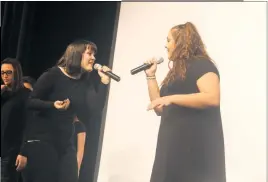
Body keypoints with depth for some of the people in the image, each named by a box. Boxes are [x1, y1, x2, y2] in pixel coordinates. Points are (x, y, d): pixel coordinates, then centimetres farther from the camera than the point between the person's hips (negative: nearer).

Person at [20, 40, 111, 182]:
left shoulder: (82, 83, 9)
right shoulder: (54, 74, -7)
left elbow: (87, 115, -1)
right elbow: (30, 102, -10)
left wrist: (104, 84, -3)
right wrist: (53, 105, -29)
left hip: (64, 144, 6)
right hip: (40, 140, -6)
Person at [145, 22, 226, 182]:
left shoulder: (201, 64, -3)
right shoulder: (176, 72, 23)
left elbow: (212, 98, -20)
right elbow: (160, 109, 21)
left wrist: (172, 98, -22)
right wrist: (151, 76, 17)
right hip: (173, 143, 8)